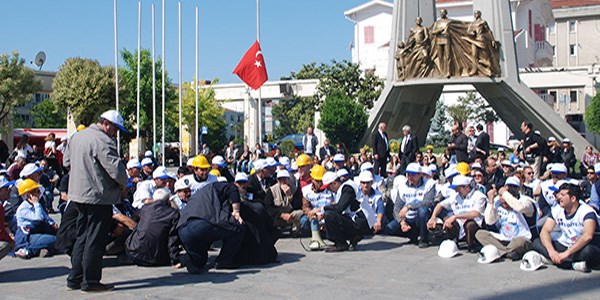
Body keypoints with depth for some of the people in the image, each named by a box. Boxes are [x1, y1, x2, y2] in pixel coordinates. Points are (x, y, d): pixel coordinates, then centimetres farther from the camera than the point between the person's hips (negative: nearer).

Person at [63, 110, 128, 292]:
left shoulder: (76, 137, 12)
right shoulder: (102, 141, -18)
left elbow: (67, 162, 22)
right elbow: (116, 168, -23)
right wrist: (124, 184, -5)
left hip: (78, 195, 9)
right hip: (98, 197, -9)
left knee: (83, 237, 18)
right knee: (95, 241, -1)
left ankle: (75, 278, 23)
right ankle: (90, 281, 4)